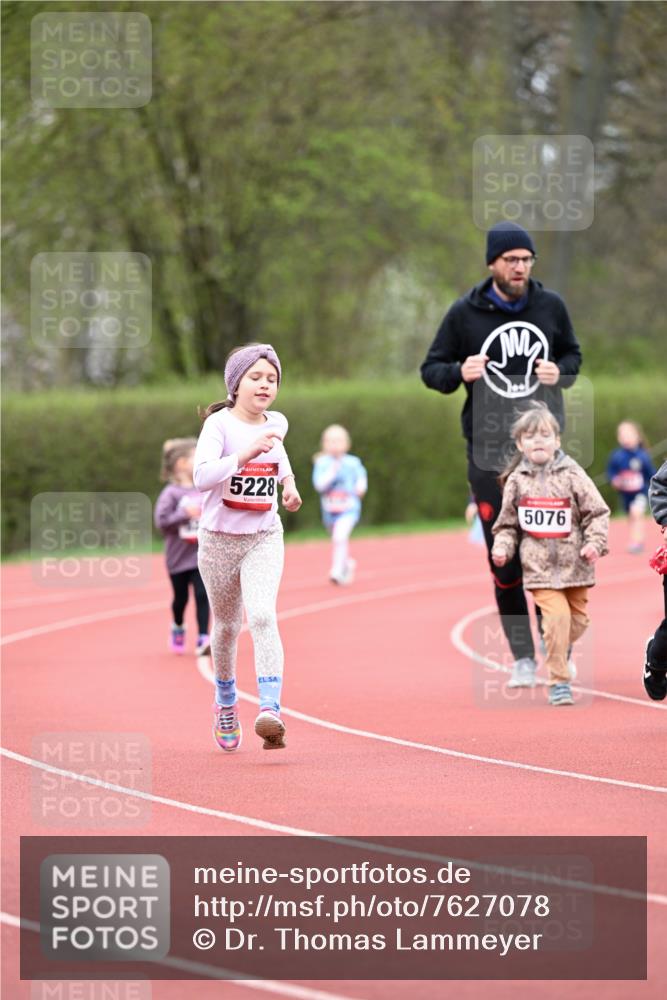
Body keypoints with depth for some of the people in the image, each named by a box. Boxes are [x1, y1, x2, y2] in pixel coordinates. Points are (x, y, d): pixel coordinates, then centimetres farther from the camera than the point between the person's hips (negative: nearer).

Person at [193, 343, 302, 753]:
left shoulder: (277, 422, 1)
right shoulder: (220, 424, -14)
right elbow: (202, 477, -31)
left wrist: (289, 481, 14)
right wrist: (248, 453, -40)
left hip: (265, 539, 2)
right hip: (219, 539, -1)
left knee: (262, 616, -21)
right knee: (227, 625, 14)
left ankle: (271, 709, -32)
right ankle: (226, 703, 40)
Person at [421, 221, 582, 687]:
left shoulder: (551, 306, 4)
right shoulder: (465, 313, -1)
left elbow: (573, 353, 18)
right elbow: (432, 369, 6)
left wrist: (561, 371, -4)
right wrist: (460, 372, -16)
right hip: (489, 454, -1)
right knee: (504, 561, 0)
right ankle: (523, 657, 11)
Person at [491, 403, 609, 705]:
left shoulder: (572, 474, -4)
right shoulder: (516, 481, 1)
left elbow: (597, 513, -2)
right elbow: (507, 524, 10)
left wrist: (595, 543, -15)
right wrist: (502, 547, -7)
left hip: (574, 564, 1)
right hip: (538, 565, -1)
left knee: (578, 619, 9)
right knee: (556, 615, -16)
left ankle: (557, 653, 39)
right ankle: (559, 683, -8)